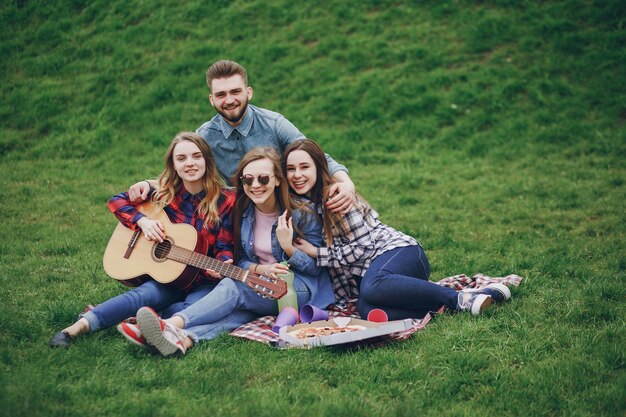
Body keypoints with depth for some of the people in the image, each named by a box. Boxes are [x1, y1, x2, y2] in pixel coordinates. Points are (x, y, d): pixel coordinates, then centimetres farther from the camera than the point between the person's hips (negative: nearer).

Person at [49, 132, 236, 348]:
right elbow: (117, 201, 8)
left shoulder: (226, 201, -5)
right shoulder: (164, 193, 2)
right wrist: (142, 221, -9)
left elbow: (225, 247, -4)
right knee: (142, 295, -31)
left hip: (206, 281, 1)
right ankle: (80, 326, -46)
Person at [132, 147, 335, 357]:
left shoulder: (302, 214, -8)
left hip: (301, 289, -4)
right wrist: (261, 269, -12)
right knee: (242, 306, -34)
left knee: (233, 288, -31)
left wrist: (288, 247, -21)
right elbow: (240, 260, 11)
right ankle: (184, 338, -60)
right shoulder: (241, 213, 4)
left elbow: (317, 267, -3)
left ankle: (173, 324, -51)